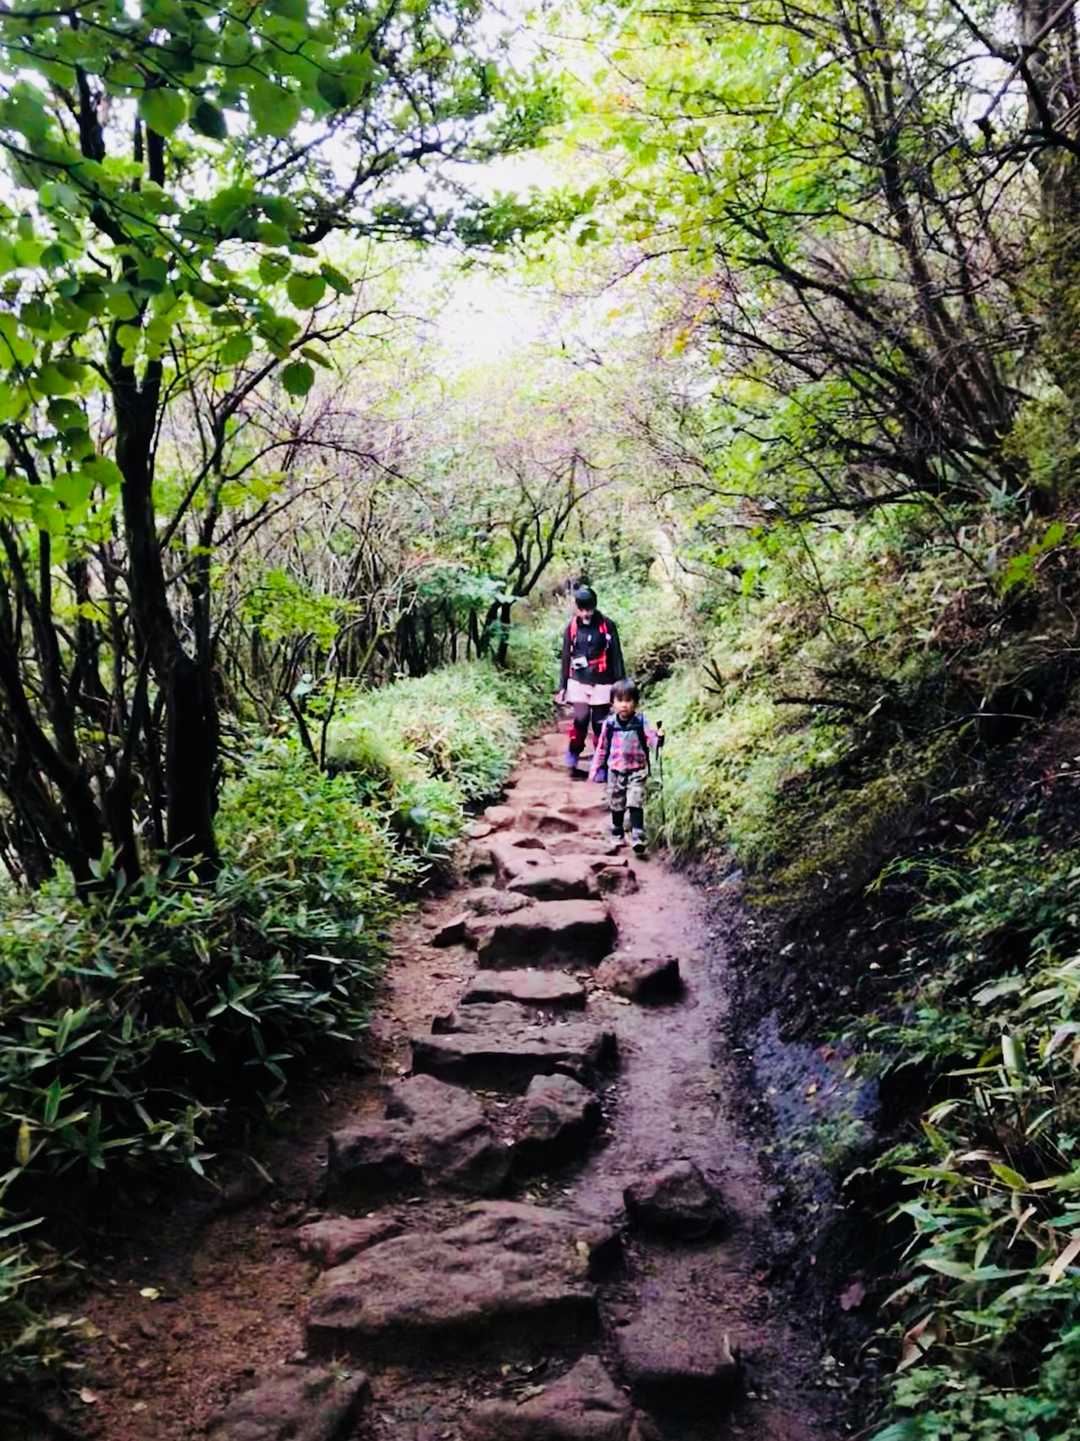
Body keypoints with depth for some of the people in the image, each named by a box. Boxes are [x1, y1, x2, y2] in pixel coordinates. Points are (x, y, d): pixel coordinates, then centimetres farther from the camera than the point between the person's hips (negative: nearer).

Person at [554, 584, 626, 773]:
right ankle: (573, 755, 10)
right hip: (578, 681, 1)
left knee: (600, 724, 2)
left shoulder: (607, 625, -4)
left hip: (602, 683, -1)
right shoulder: (572, 627, 3)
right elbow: (566, 658, 10)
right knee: (581, 719, -14)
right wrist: (562, 687, 10)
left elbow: (616, 656, 0)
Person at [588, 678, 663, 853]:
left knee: (635, 803, -13)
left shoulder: (641, 722, -9)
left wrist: (659, 738, -39)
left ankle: (638, 837, -15)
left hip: (637, 771, -3)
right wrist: (595, 770, 7)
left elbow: (652, 739, -16)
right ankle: (617, 836, 30)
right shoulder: (609, 724, -4)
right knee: (616, 806, 14)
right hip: (615, 771, 3)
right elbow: (601, 748, 5)